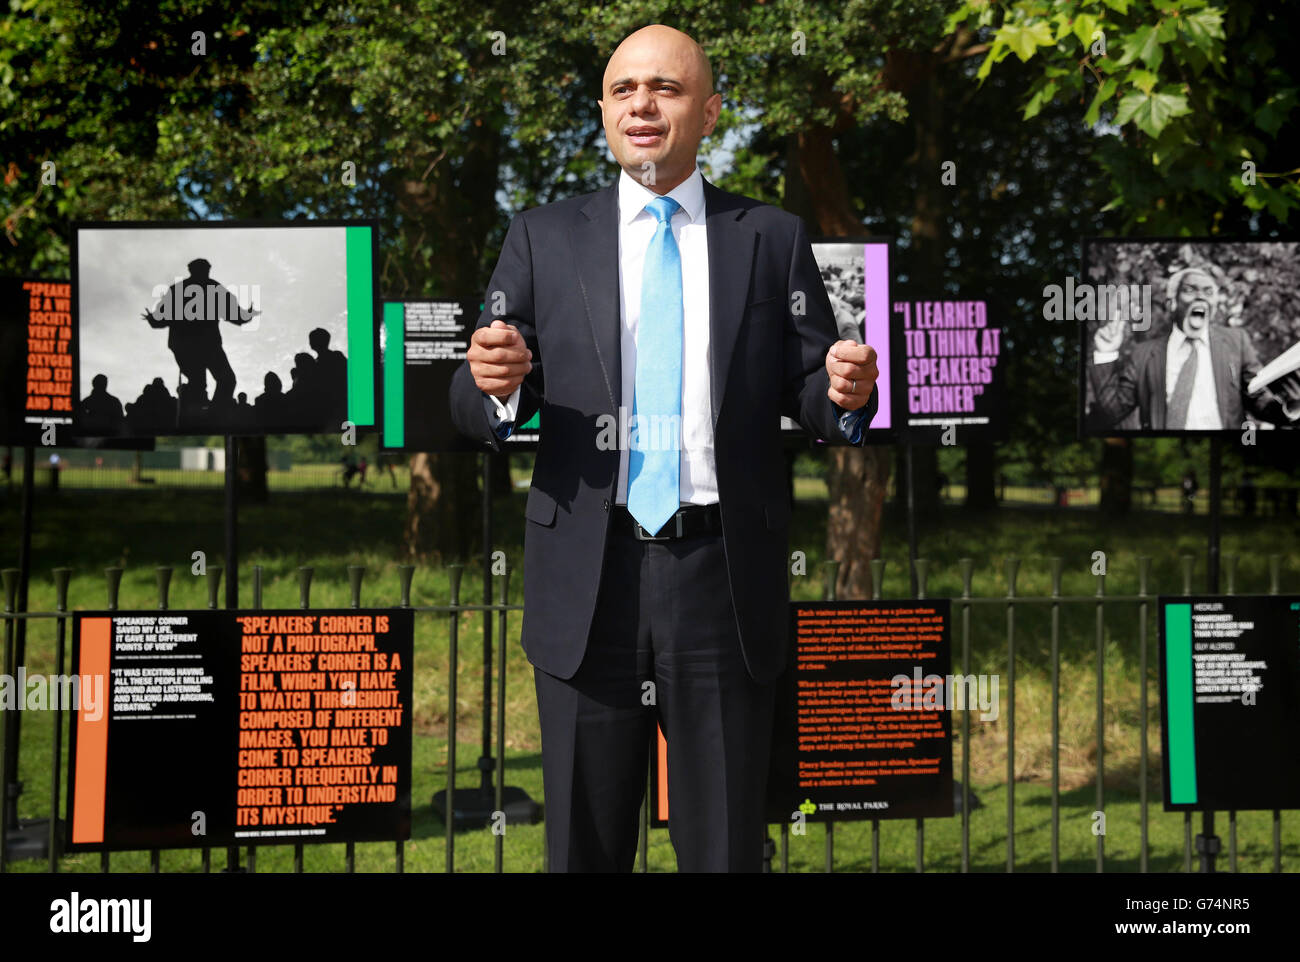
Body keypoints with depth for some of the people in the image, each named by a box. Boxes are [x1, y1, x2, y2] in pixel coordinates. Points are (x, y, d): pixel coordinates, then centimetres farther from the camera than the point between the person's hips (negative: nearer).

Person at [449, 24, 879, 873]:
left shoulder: (773, 239, 8)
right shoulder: (543, 239, 8)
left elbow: (808, 394, 5)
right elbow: (474, 407, 4)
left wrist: (846, 394, -17)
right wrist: (493, 382, -19)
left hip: (726, 580, 0)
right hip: (588, 583, 1)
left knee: (726, 845, 11)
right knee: (585, 845, 13)